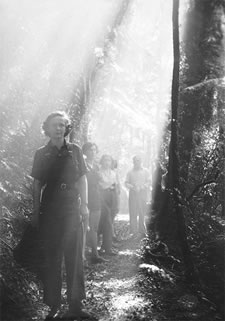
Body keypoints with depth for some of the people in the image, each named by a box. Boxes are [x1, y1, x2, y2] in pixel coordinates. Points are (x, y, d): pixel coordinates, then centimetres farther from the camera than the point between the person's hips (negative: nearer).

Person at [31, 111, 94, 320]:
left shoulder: (74, 151, 8)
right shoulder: (41, 154, 5)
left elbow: (82, 179, 11)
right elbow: (37, 185, 5)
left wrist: (84, 205, 3)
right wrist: (35, 212, 1)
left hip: (72, 211, 1)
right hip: (49, 212, -1)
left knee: (75, 257, 1)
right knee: (52, 259, 2)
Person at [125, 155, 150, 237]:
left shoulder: (145, 171, 10)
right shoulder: (130, 172, 13)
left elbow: (148, 182, 4)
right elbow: (126, 183, 9)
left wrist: (140, 187, -11)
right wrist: (133, 187, -10)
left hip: (142, 194, -1)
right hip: (132, 194, 1)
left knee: (142, 213, -3)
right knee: (133, 213, -4)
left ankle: (142, 231, 3)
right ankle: (133, 232, -2)